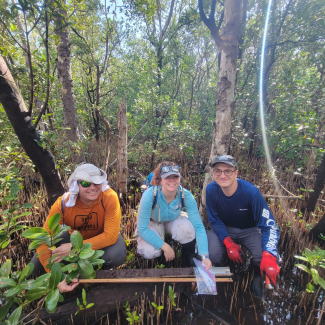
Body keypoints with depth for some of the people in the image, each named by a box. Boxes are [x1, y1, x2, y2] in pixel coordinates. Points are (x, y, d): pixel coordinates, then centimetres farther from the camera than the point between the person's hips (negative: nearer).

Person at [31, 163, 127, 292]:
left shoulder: (109, 197, -33)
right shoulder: (63, 203, -27)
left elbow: (111, 235, -32)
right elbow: (44, 240, -25)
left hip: (103, 237, -1)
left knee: (116, 255, -32)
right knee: (36, 267, -13)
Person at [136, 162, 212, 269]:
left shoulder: (186, 195, -28)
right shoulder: (149, 195, -34)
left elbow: (198, 226, -26)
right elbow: (142, 229, -29)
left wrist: (204, 256, -36)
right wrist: (166, 247, -30)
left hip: (174, 220, 2)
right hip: (153, 222, -1)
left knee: (188, 227, -32)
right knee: (149, 251, -28)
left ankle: (188, 262, -3)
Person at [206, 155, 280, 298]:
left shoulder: (251, 192, -30)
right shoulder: (211, 190, -24)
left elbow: (269, 226, -27)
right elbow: (215, 220, -12)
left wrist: (268, 257, -41)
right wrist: (228, 242, -26)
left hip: (250, 230, 0)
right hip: (224, 229, 1)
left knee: (265, 257, -28)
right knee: (214, 254, -26)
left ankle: (258, 275, 11)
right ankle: (222, 269, 15)